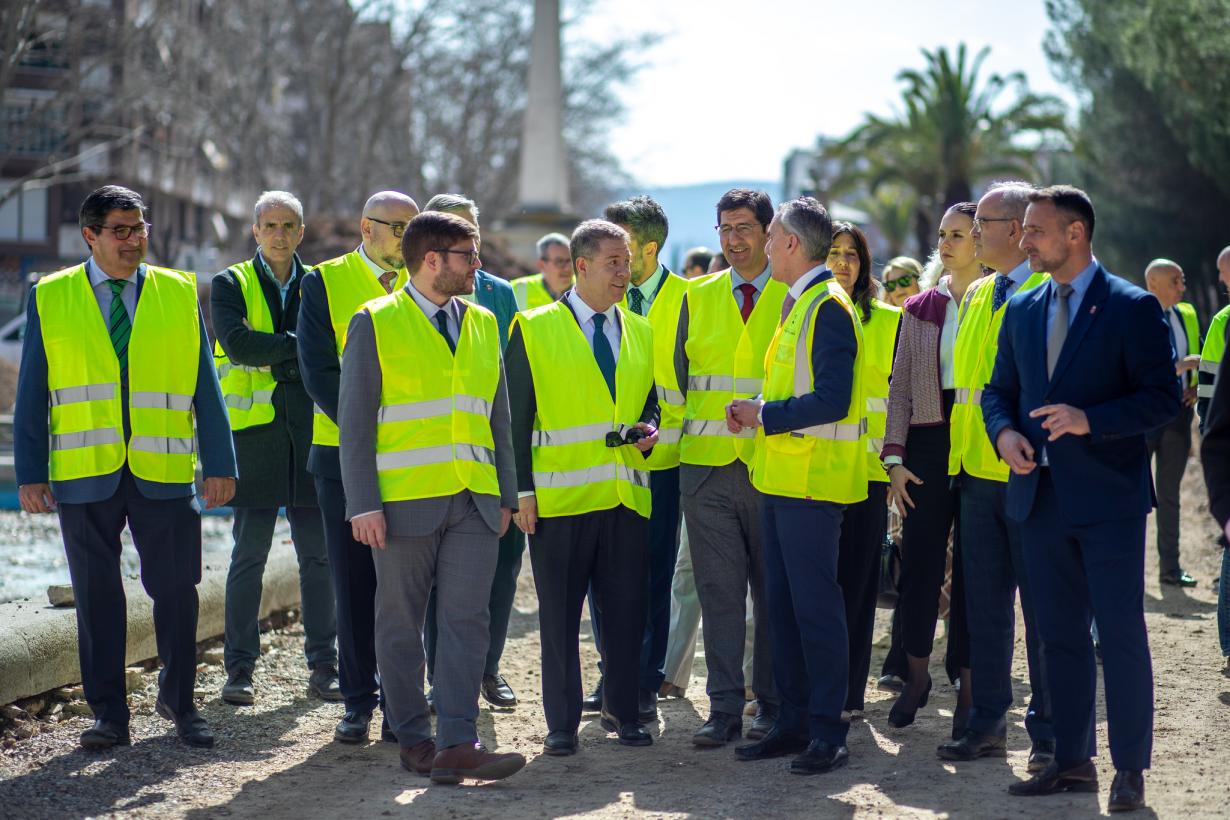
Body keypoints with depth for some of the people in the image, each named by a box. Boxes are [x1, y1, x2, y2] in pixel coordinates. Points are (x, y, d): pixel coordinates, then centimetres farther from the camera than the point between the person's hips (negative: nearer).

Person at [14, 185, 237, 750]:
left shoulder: (179, 294, 7)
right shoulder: (50, 299, 5)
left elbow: (205, 386, 7)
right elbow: (32, 394, 6)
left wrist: (219, 464, 1)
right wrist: (30, 474, -1)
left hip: (165, 473, 0)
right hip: (85, 473, 0)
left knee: (176, 591, 2)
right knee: (97, 596, 5)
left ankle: (177, 700, 22)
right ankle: (109, 714, 16)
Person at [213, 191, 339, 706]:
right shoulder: (231, 285, 5)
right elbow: (236, 342, -13)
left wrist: (273, 354, -11)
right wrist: (299, 345, -15)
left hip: (312, 434, 2)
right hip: (255, 433, -2)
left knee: (318, 556, 4)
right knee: (249, 556, 0)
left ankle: (323, 668, 10)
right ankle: (239, 669, 8)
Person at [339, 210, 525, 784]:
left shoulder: (483, 324, 14)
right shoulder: (375, 323, 0)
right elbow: (354, 420, -4)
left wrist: (506, 494, 13)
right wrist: (363, 504, -11)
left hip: (474, 504, 4)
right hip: (404, 501, -4)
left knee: (466, 622, -6)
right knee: (400, 625, 4)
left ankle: (457, 744, -9)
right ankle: (413, 738, 14)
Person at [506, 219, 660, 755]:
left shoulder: (641, 333, 14)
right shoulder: (534, 329, 1)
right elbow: (516, 416, -1)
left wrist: (649, 431, -2)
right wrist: (521, 490, -7)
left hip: (626, 495, 4)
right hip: (559, 497, -3)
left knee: (627, 610, 4)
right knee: (559, 615, 2)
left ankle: (622, 711, 19)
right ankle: (562, 722, 12)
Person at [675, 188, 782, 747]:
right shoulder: (697, 297, 12)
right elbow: (679, 377, 13)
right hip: (706, 467, 2)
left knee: (772, 591, 4)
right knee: (718, 590, 2)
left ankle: (771, 705, 14)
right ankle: (724, 708, 6)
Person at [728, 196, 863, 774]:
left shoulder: (829, 307, -14)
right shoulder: (797, 304, 17)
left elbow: (832, 400, -22)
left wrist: (764, 415, -14)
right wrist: (755, 410, 5)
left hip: (812, 481, -10)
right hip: (782, 476, 10)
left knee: (815, 606, -5)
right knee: (782, 604, 12)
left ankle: (827, 733, 1)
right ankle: (793, 722, 20)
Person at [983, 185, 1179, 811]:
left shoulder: (1133, 308, -6)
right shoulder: (1022, 310, 12)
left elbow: (1162, 396, -10)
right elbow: (999, 389, 18)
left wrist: (1089, 420, -21)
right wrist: (1004, 432, -3)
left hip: (1108, 499, -6)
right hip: (1041, 497, 6)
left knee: (1121, 635, -3)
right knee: (1060, 635, 11)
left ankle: (1130, 769, 5)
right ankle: (1072, 761, 19)